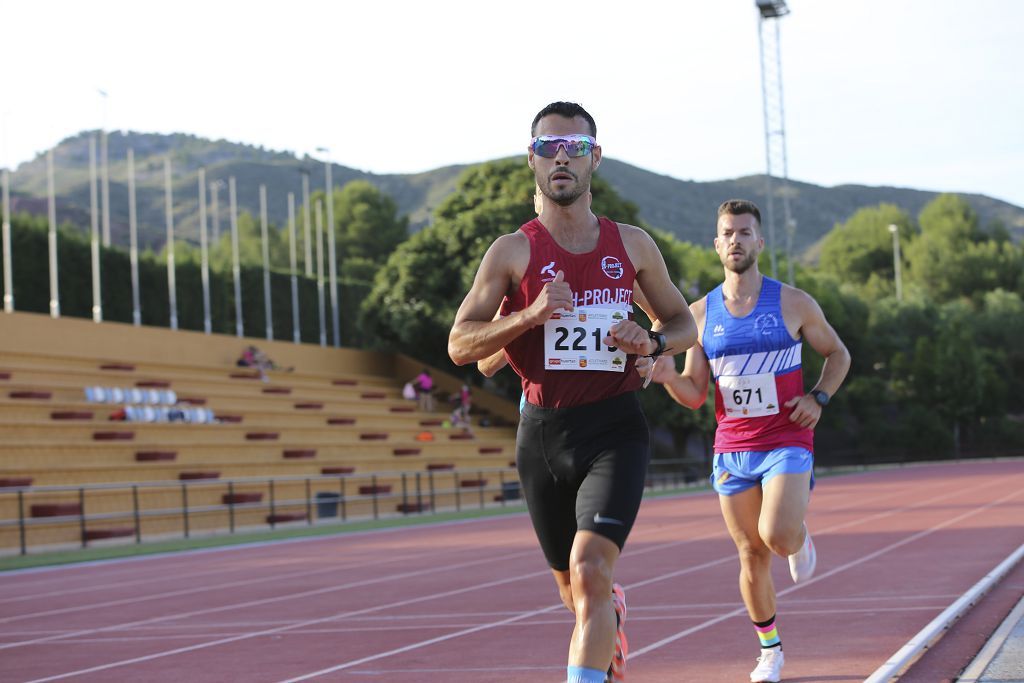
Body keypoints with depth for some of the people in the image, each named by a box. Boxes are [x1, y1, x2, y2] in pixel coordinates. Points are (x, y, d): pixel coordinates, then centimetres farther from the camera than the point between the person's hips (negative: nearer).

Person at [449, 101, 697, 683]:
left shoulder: (632, 245, 5)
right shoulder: (513, 252, 0)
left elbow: (684, 324, 15)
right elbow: (460, 345, -6)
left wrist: (652, 342, -7)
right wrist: (530, 315, -21)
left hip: (615, 428, -1)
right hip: (543, 433, 1)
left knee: (590, 569, -22)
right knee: (576, 590, 15)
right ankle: (615, 615, 50)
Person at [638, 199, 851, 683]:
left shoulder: (793, 303, -2)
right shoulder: (701, 313, 4)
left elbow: (838, 354, 11)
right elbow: (694, 396, 6)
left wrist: (818, 398, -6)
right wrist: (667, 376, -16)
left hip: (787, 446, -2)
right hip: (732, 451, 3)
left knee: (778, 538, -24)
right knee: (752, 557, 6)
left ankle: (799, 538, 13)